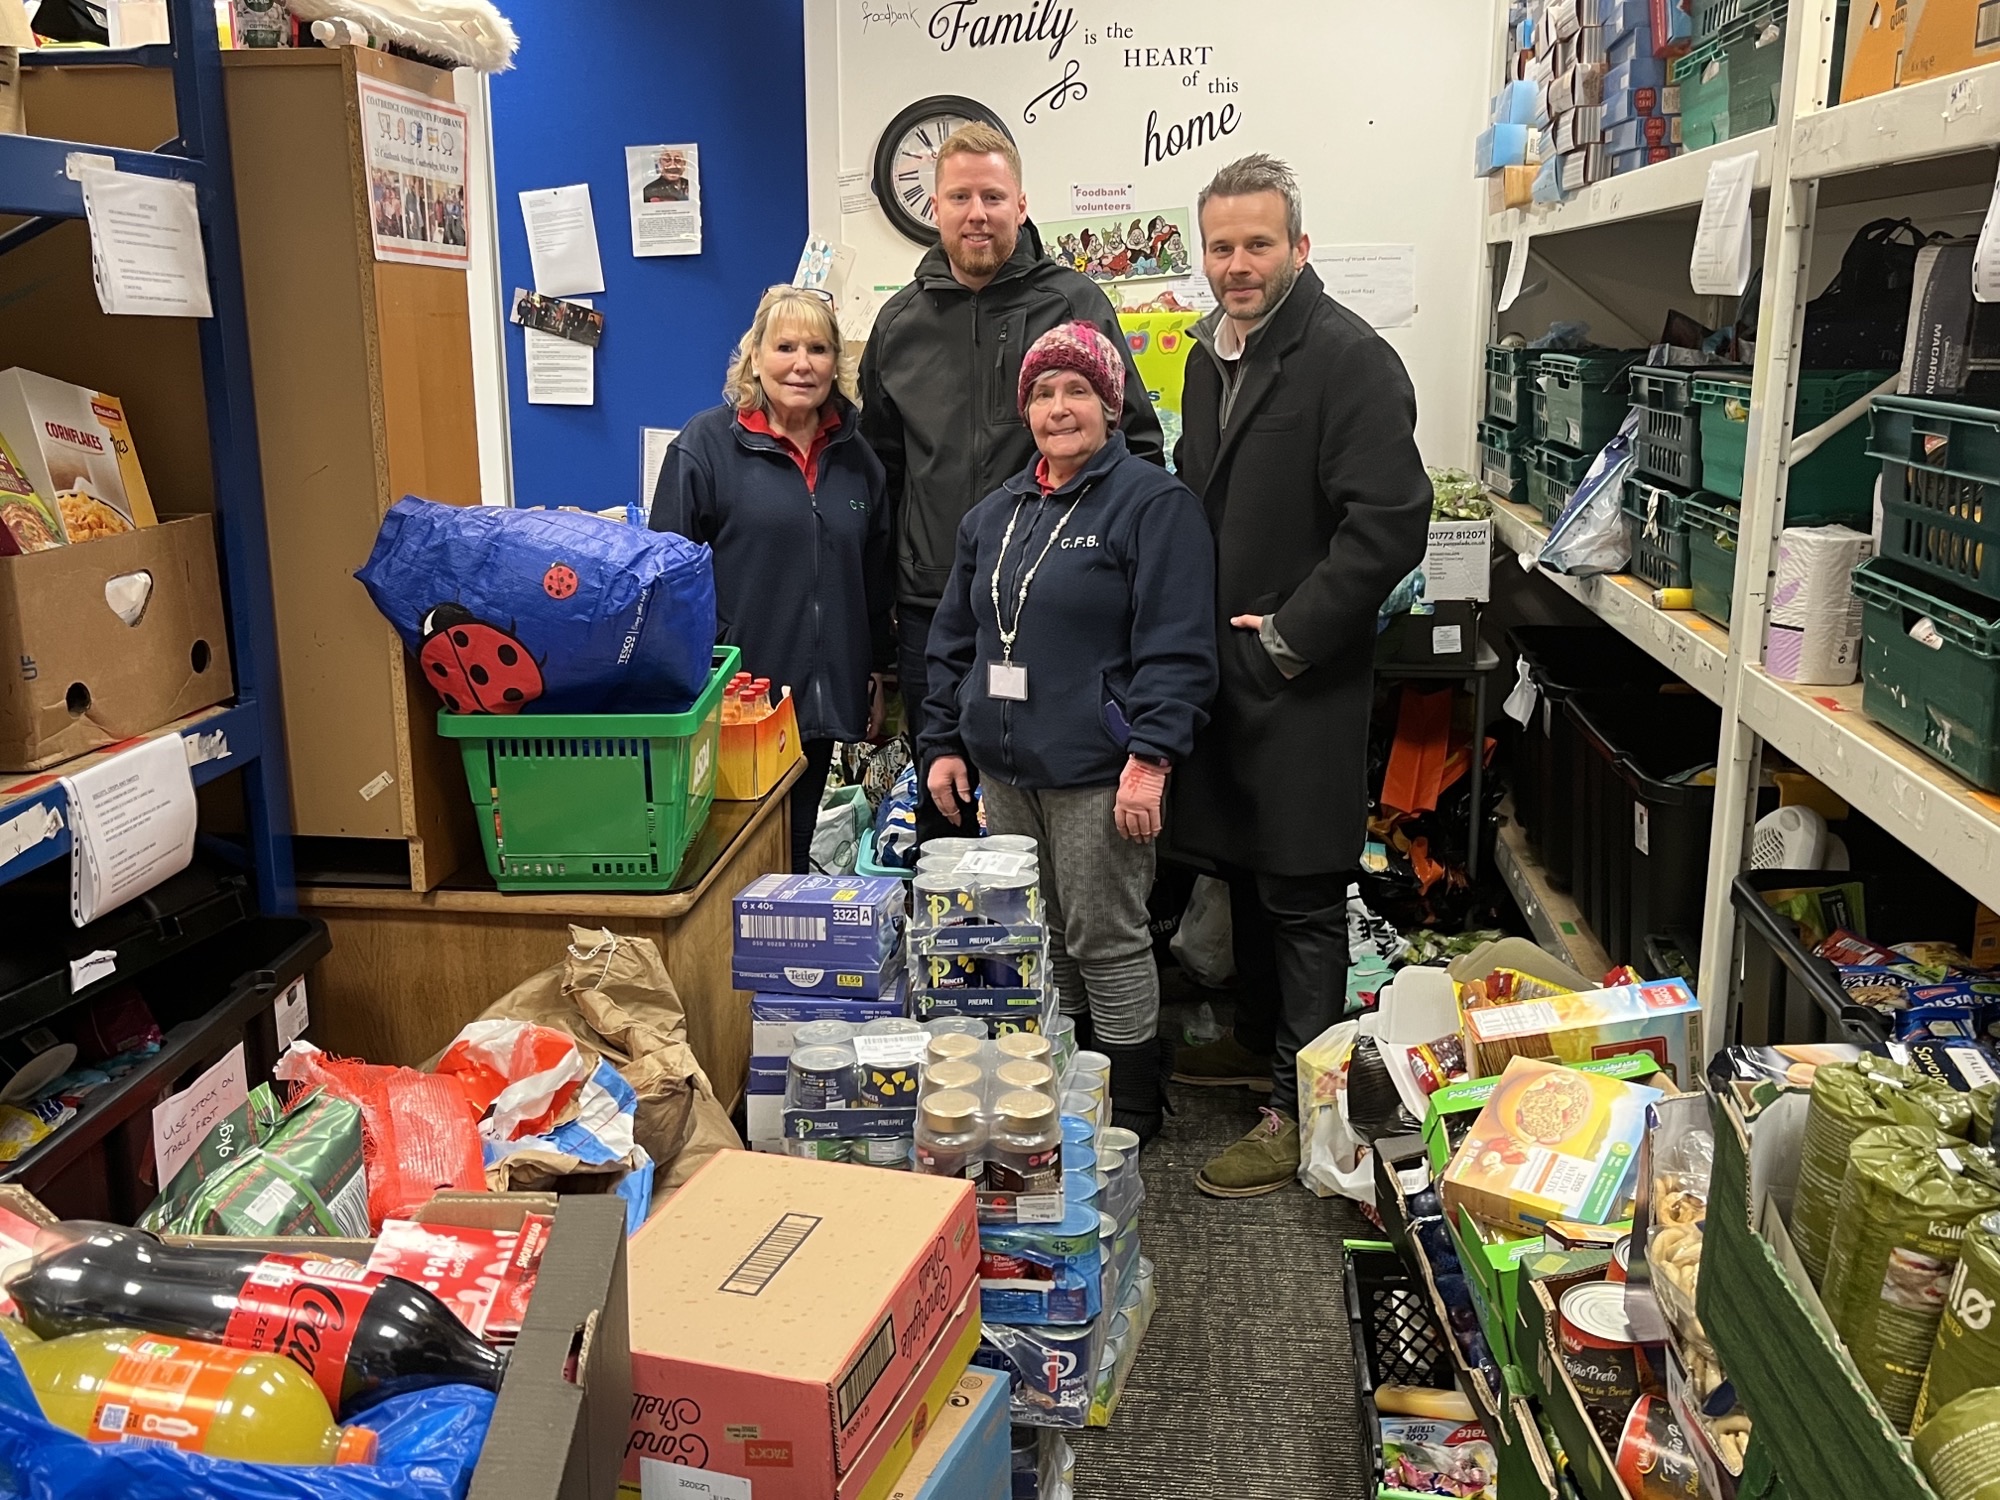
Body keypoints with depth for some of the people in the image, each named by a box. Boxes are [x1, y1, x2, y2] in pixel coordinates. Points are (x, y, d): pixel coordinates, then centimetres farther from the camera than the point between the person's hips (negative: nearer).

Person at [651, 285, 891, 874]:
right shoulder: (706, 445, -5)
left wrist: (875, 674, 18)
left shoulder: (855, 455, 11)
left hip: (822, 699, 5)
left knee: (795, 857, 14)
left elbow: (875, 577, 19)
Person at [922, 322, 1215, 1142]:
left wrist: (1151, 759, -21)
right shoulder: (994, 514, 14)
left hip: (1096, 773, -7)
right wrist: (944, 742, 13)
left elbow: (1176, 647, -15)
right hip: (1004, 767, 7)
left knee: (1105, 941, 1)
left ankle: (1132, 1113, 16)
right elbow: (954, 638, 19)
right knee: (1033, 937, 16)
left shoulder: (1152, 503, -8)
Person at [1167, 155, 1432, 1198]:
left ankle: (1301, 1106, 11)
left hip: (1304, 683, -8)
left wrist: (1289, 634, -18)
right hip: (1221, 670, 8)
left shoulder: (1350, 359, -14)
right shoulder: (1211, 355, 13)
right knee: (1244, 870, 19)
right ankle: (1262, 1040, 37)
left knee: (1301, 895, 0)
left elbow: (1390, 523, -22)